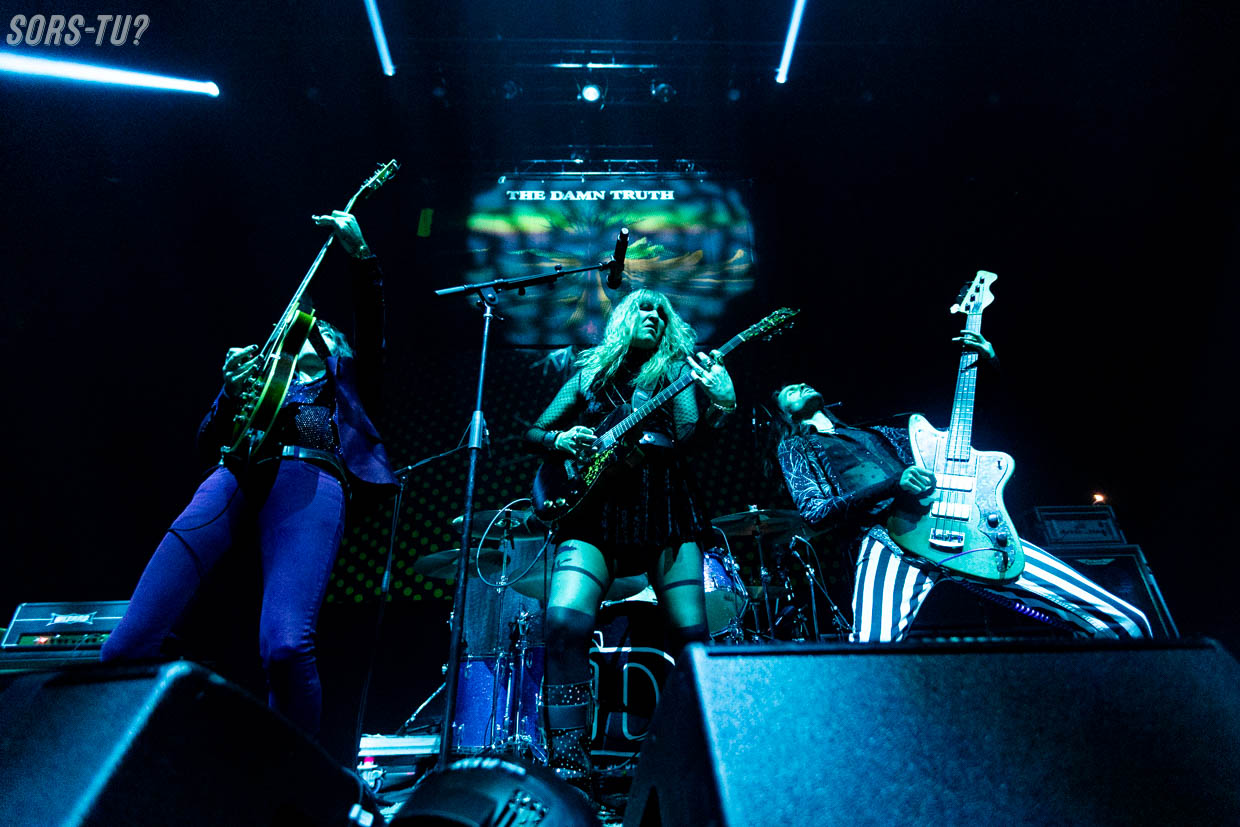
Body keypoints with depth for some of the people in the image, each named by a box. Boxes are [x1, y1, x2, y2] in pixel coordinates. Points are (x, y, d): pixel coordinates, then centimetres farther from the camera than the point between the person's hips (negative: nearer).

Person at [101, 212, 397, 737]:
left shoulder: (345, 380, 35)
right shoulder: (260, 374, 38)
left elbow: (371, 325, 16)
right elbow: (207, 444, 25)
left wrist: (359, 253, 6)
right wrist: (232, 391, 7)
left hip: (311, 478, -3)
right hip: (236, 475, 4)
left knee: (284, 644, -28)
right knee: (128, 644, -15)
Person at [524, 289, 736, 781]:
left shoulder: (676, 371, 18)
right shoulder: (589, 375, 19)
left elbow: (687, 434, 0)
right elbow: (534, 433, 20)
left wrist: (720, 403, -19)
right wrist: (560, 440, -3)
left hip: (664, 508, 1)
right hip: (595, 509, 0)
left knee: (692, 632, -8)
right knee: (565, 621, -21)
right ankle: (568, 764, -11)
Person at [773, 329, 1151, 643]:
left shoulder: (875, 435, 36)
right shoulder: (796, 449, 21)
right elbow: (814, 512, 3)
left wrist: (988, 367, 26)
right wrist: (892, 485, -12)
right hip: (888, 540, -4)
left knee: (1127, 625, -8)